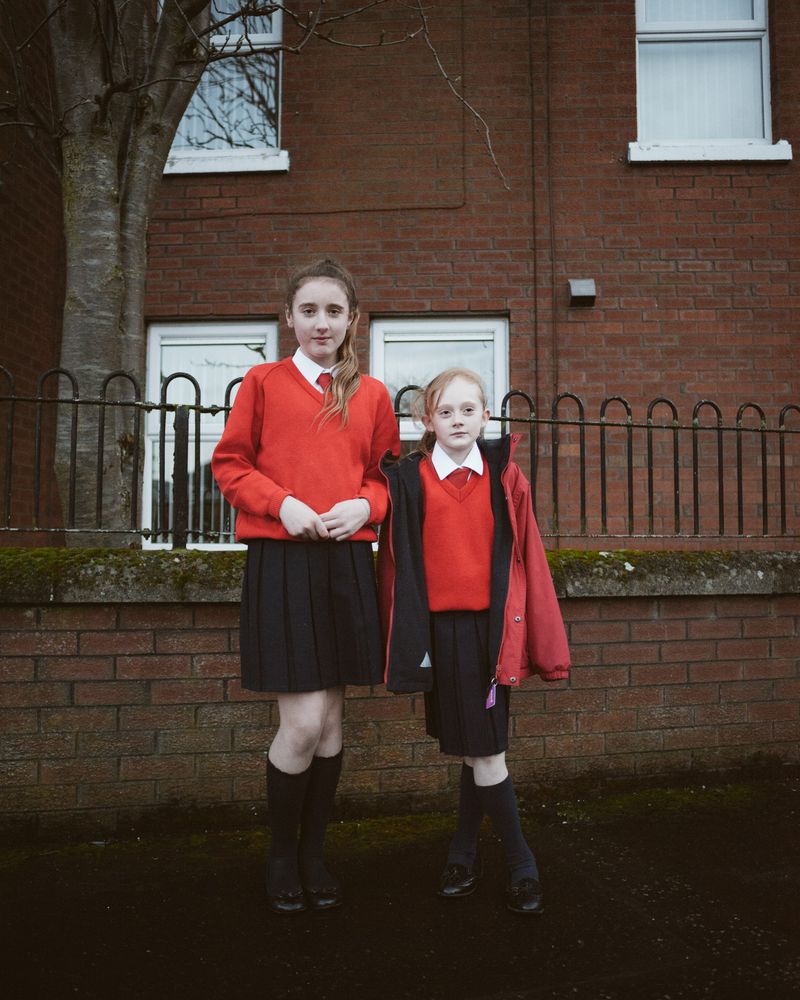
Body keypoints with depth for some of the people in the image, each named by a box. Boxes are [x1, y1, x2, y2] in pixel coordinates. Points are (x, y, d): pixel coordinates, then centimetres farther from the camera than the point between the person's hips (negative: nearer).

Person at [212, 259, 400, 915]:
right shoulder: (264, 382, 4)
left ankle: (314, 853, 29)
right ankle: (281, 854, 21)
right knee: (303, 723, -6)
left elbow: (387, 473, 16)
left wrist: (364, 505, -6)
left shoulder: (371, 395, 11)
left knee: (332, 718, 9)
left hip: (347, 561, 3)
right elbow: (229, 463, 5)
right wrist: (281, 503, -12)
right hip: (282, 561, -3)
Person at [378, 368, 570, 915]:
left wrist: (538, 638, 2)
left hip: (490, 625, 1)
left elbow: (526, 560, 3)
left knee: (482, 749, 7)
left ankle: (463, 853, 28)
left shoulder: (505, 478, 3)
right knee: (481, 751, 7)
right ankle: (521, 865, 22)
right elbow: (399, 564, 0)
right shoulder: (409, 480, 0)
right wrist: (408, 641, -2)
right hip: (440, 628, 0)